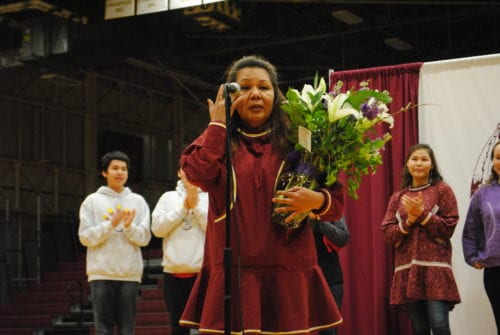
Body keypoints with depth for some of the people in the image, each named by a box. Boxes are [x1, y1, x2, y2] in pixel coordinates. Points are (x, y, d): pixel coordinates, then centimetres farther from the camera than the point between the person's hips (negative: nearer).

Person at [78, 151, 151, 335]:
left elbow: (144, 237, 4)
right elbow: (85, 237, -2)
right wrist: (111, 225, -14)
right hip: (101, 273, -1)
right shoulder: (92, 201, 5)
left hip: (130, 273, 1)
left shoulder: (138, 201, 10)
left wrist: (129, 226, -15)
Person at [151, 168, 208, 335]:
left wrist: (196, 204, -7)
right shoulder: (168, 197, 11)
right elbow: (157, 228, -1)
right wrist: (183, 207, -5)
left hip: (203, 271, -2)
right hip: (173, 273, 2)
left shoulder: (210, 197, 4)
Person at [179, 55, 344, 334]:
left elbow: (338, 200, 6)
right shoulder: (216, 140, 13)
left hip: (289, 277, 0)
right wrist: (218, 124, -1)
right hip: (231, 276, 0)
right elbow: (198, 175, -9)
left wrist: (316, 200, -15)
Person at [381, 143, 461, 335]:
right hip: (407, 270, 4)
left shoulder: (442, 190, 5)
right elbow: (387, 234, 8)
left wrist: (422, 214, -11)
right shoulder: (398, 197, 15)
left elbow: (448, 228, -2)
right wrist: (409, 220, -8)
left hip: (435, 267, -3)